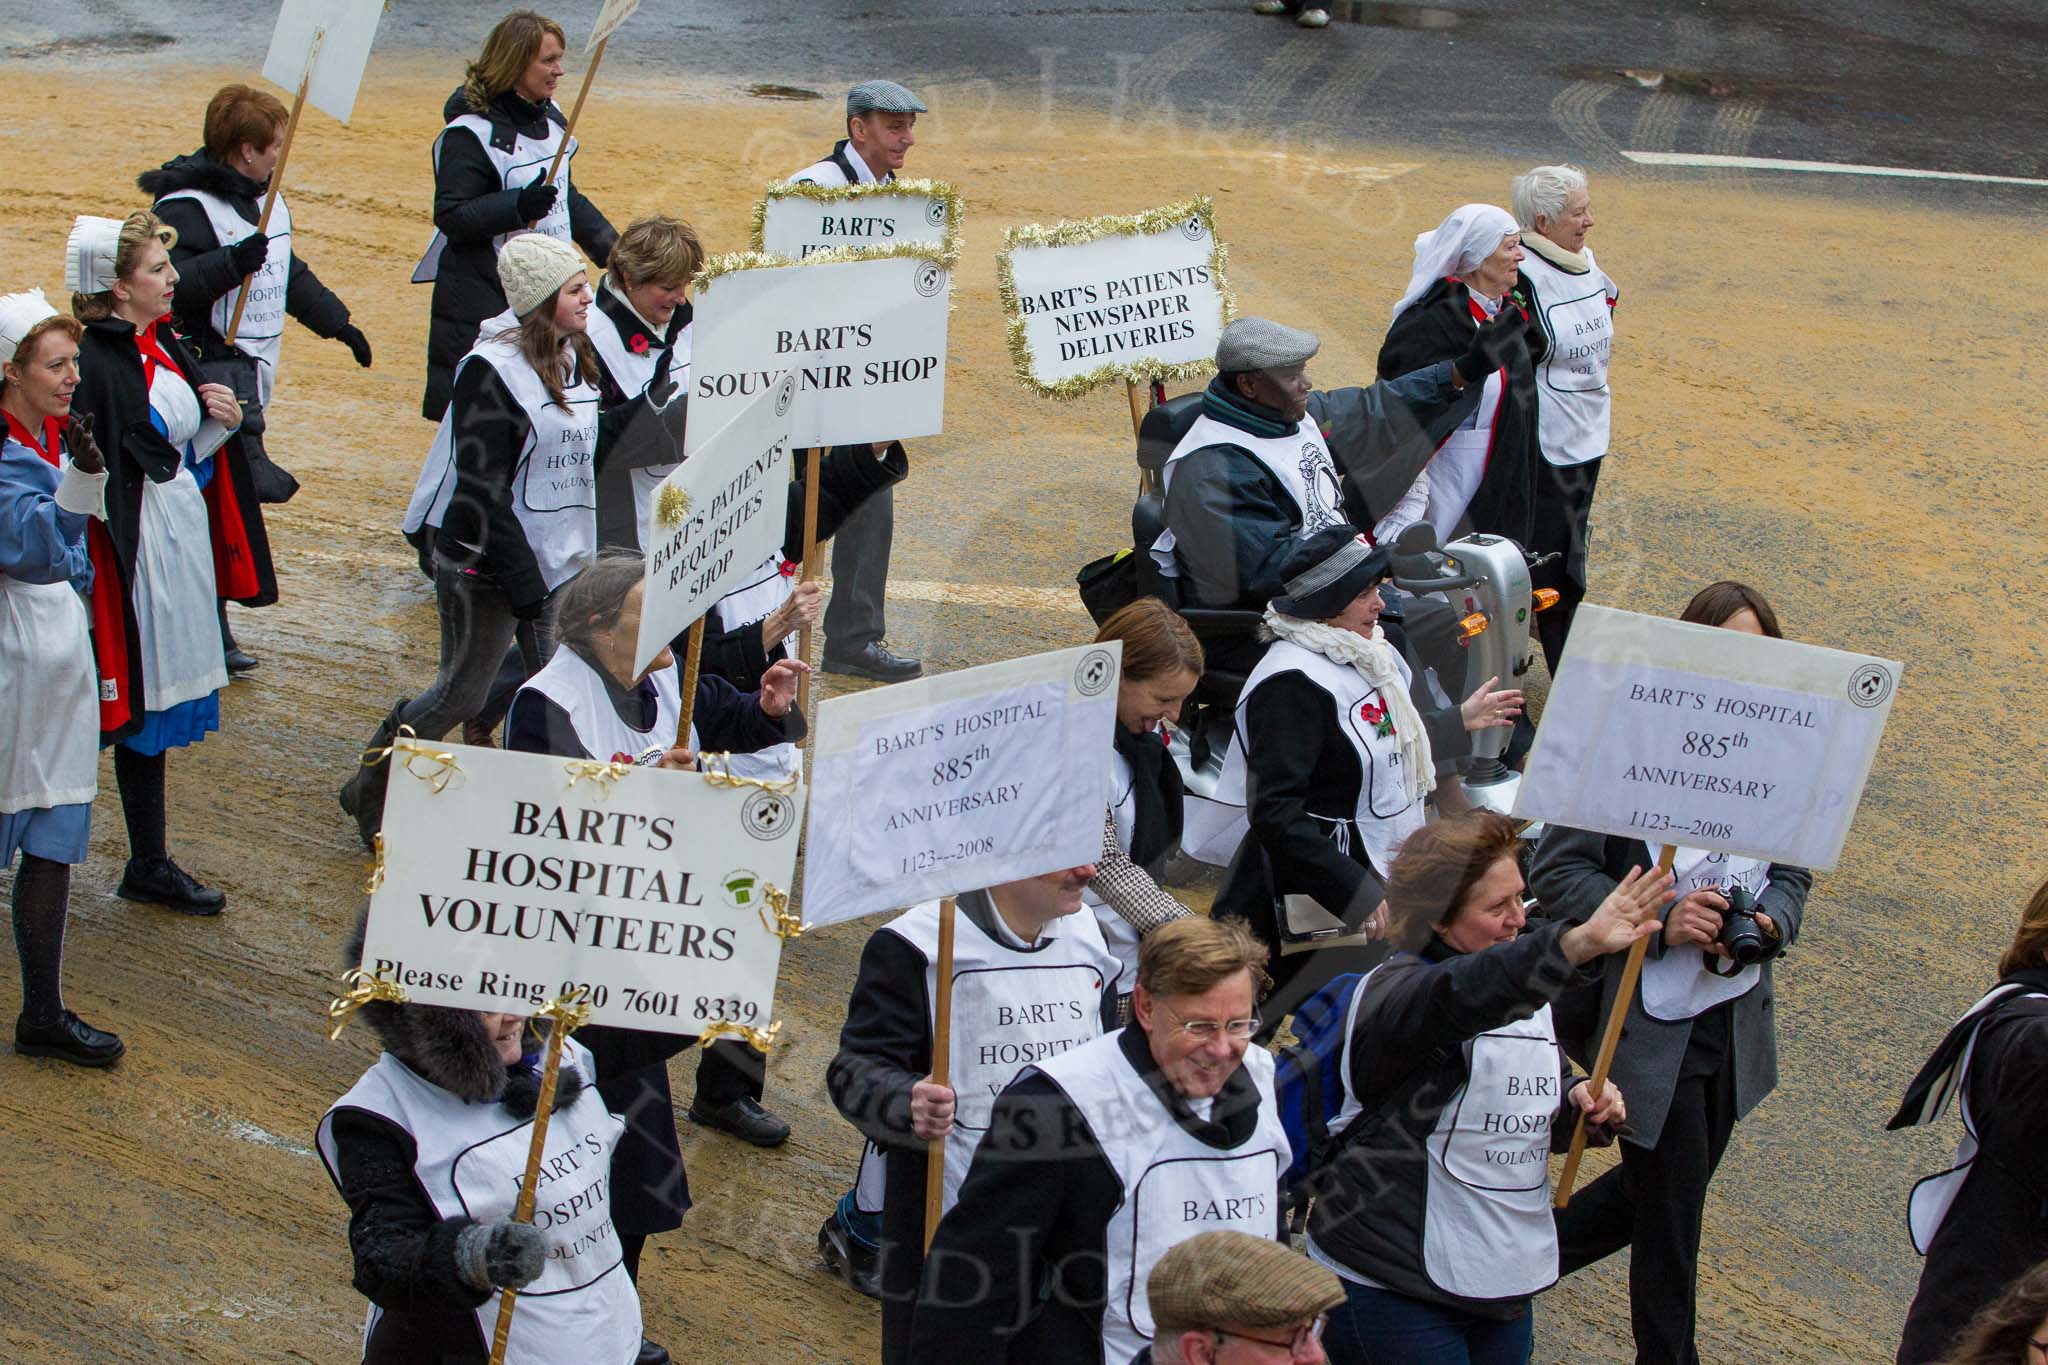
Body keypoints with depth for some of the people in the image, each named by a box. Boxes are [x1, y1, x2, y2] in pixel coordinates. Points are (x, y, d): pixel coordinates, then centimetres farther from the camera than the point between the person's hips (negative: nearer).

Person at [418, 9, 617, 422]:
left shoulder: (551, 117, 10)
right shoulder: (472, 132, -15)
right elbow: (451, 215, -19)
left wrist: (608, 246, 16)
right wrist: (519, 207, -30)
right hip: (482, 297, -8)